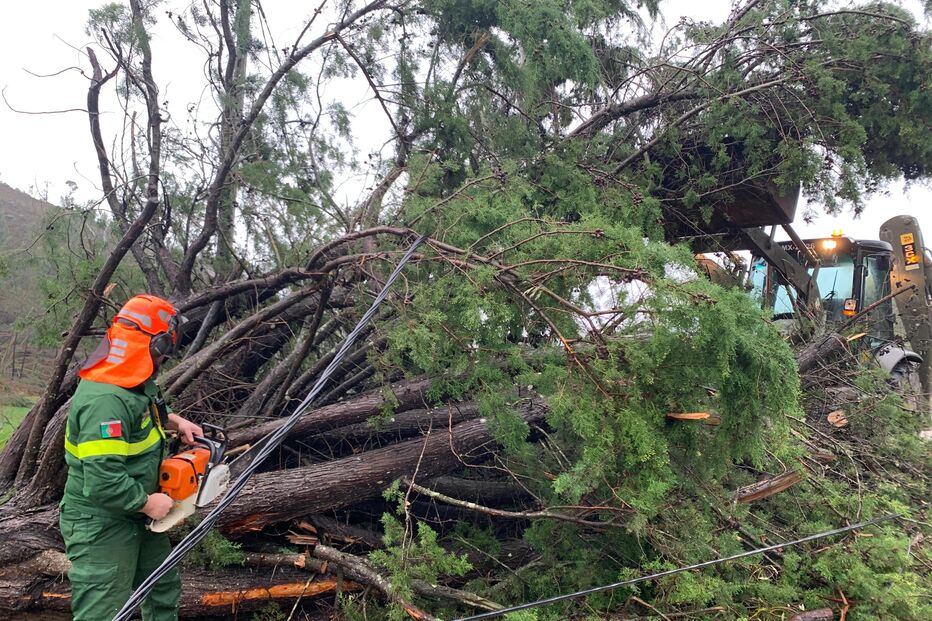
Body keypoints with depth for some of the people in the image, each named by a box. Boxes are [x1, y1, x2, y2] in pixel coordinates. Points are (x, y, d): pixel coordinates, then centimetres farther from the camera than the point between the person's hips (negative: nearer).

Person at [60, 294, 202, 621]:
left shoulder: (134, 381, -1)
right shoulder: (105, 400, -31)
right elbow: (104, 482, -35)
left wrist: (175, 421, 9)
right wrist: (149, 503, -20)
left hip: (137, 518, 10)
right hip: (101, 527, -10)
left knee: (164, 588, 24)